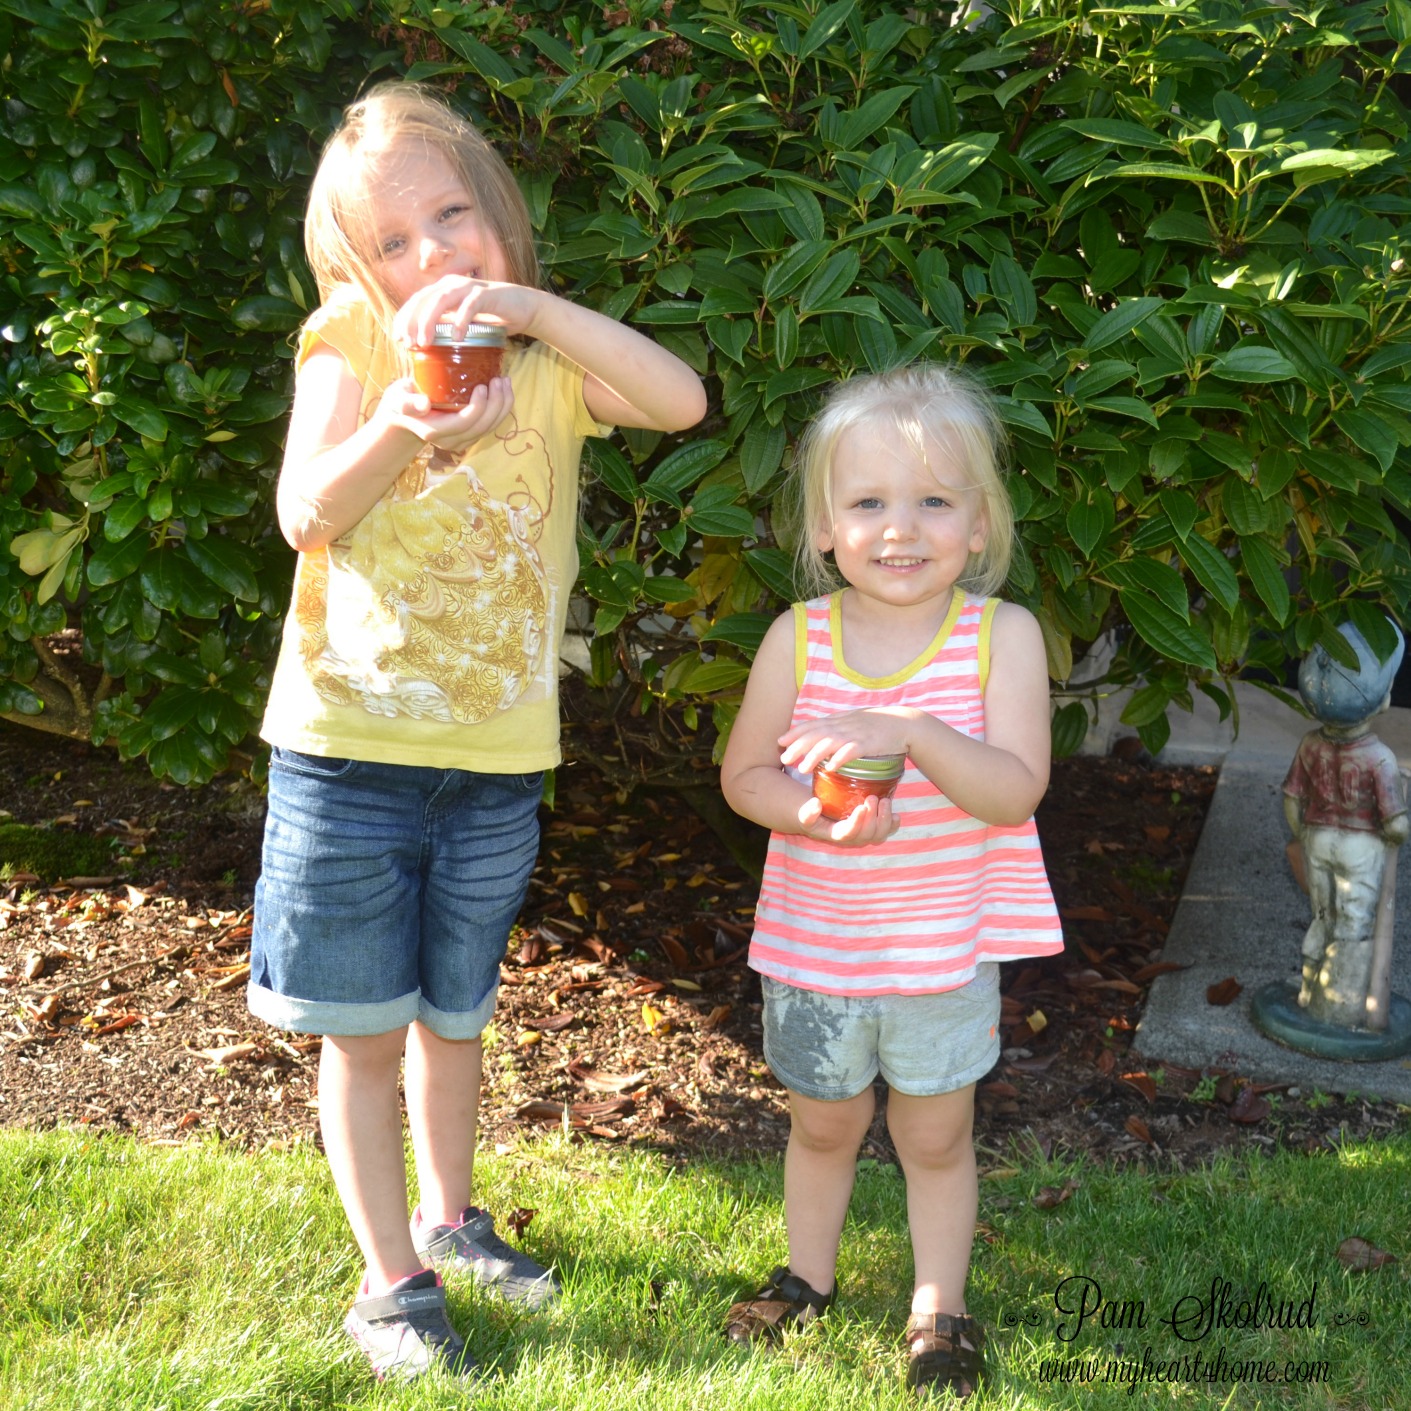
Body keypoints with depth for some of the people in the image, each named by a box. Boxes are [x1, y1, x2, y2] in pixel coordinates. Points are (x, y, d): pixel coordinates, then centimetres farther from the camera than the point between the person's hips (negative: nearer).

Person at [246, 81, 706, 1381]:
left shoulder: (550, 361, 3)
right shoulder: (351, 343, -3)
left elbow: (684, 399, -15)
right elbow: (308, 516, -13)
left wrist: (528, 303, -22)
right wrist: (399, 431, -31)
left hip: (496, 761, 2)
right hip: (349, 747, -2)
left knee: (454, 1017, 19)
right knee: (364, 1031, 8)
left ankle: (449, 1216, 43)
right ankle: (392, 1276, 26)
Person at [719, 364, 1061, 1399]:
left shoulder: (1002, 635, -14)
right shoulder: (798, 639, -9)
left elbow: (1017, 789, -22)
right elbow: (743, 774, -1)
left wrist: (908, 732, -36)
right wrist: (812, 812, -21)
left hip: (946, 951, -1)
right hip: (813, 943, 2)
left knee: (936, 1135, 17)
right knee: (825, 1123, 22)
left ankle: (939, 1307, 38)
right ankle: (808, 1275, 46)